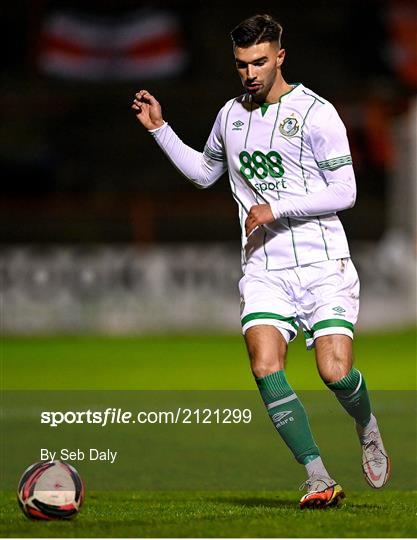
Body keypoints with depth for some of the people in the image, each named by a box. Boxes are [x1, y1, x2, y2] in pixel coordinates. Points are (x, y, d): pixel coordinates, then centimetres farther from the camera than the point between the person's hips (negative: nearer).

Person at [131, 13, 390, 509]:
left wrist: (275, 209, -14)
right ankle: (318, 479, -13)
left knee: (335, 373, -16)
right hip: (263, 269, 4)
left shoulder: (315, 113, -5)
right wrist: (160, 129, 21)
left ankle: (366, 428, 20)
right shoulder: (231, 114, 13)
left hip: (323, 264, -4)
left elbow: (344, 191, -8)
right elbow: (204, 172, 31)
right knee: (265, 368, -19)